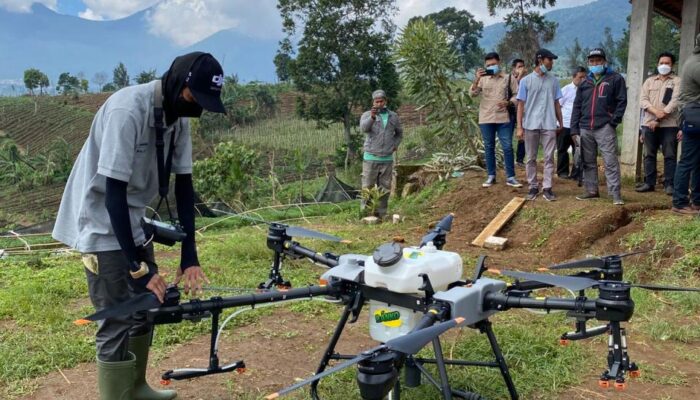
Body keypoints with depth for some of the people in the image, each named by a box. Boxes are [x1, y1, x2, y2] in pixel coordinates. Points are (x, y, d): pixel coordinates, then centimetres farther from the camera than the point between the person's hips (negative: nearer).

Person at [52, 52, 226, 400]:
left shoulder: (178, 115, -4)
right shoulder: (127, 110, -28)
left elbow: (183, 184, -1)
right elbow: (113, 192, -29)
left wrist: (189, 255, -5)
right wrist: (138, 266, -27)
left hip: (133, 220, 8)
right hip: (102, 223, -8)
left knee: (146, 305, 17)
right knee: (117, 320, -7)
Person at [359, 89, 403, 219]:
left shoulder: (393, 116, 9)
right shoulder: (367, 115, -2)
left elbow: (399, 133, 25)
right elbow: (363, 128, -25)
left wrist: (395, 145, 9)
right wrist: (372, 117, -42)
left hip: (387, 159, 3)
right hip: (371, 158, -3)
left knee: (385, 189, 7)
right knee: (367, 188, -1)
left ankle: (380, 214, 15)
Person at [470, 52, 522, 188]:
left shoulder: (509, 78, 4)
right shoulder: (483, 79, 7)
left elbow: (517, 95, 4)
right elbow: (473, 93, -4)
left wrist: (508, 102, -14)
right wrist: (477, 79, -18)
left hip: (503, 118, -1)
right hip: (486, 119, 2)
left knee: (507, 147, -2)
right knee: (489, 148, 7)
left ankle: (510, 177, 4)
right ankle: (491, 176, 15)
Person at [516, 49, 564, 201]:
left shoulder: (553, 80, 8)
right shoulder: (526, 80, 1)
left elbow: (556, 103, 14)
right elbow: (521, 105, 0)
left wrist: (561, 123, 12)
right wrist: (519, 127, -5)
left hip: (549, 125, 2)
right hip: (530, 125, -2)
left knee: (549, 157, 0)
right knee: (531, 158, 6)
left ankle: (547, 188, 5)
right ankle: (533, 187, 16)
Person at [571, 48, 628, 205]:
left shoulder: (615, 79, 4)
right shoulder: (585, 83, 18)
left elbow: (622, 101, 0)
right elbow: (577, 106, 15)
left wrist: (615, 120, -11)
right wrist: (574, 128, 7)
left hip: (605, 127, -5)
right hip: (585, 129, 5)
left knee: (610, 162, -9)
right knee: (588, 162, 10)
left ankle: (615, 194, -9)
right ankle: (591, 190, 20)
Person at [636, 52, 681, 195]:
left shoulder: (677, 81, 4)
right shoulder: (649, 81, 15)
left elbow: (675, 102, -8)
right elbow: (643, 99, 3)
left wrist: (659, 119, -14)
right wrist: (655, 111, -16)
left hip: (669, 125, -3)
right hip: (649, 123, 4)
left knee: (670, 156, -3)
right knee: (649, 155, 6)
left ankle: (669, 184, 0)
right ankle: (649, 183, 12)